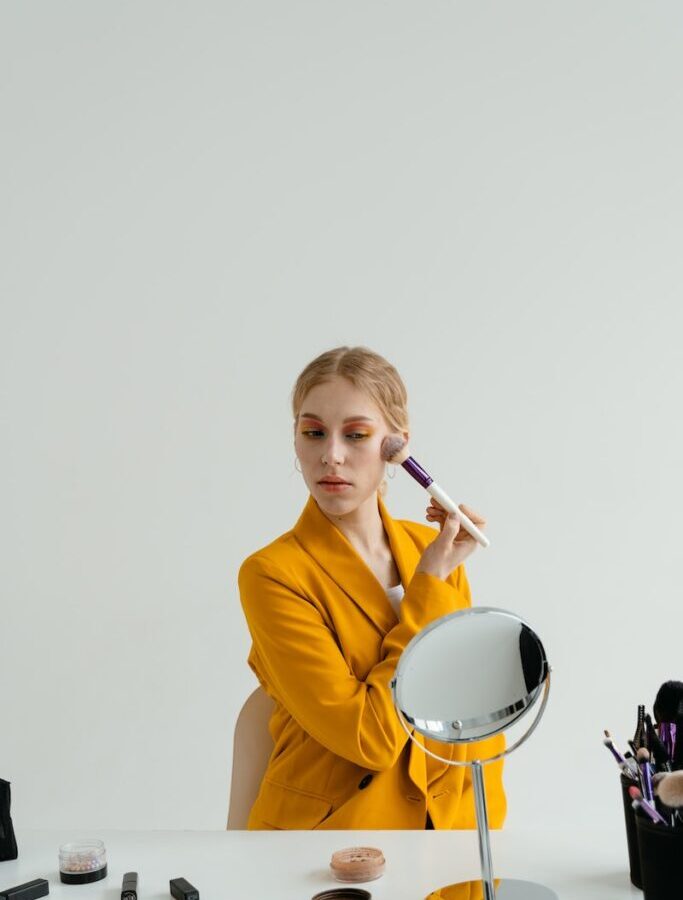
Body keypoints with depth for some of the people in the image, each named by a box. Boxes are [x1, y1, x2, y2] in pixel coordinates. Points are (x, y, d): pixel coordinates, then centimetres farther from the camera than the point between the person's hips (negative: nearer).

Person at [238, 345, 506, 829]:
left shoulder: (431, 548, 4)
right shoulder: (271, 573, -12)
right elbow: (371, 739, -16)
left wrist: (484, 829, -2)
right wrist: (430, 583, -12)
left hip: (448, 827, 3)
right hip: (326, 831, -3)